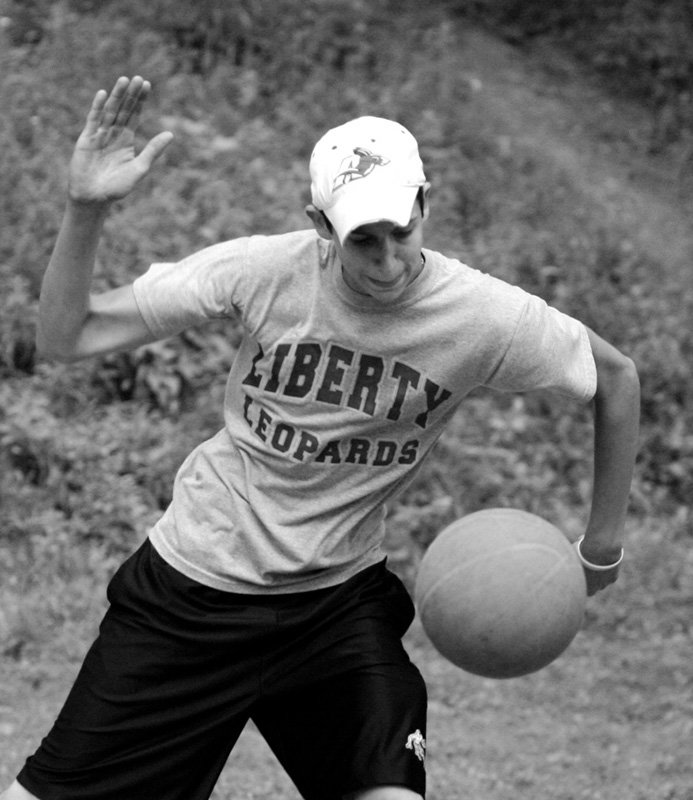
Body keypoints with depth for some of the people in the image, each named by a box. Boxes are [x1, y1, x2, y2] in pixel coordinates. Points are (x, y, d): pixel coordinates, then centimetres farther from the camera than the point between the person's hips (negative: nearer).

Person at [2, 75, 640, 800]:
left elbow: (616, 379, 3)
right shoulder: (263, 270, -16)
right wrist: (85, 210, -27)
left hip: (340, 601, 1)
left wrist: (601, 548, 4)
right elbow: (65, 337, -13)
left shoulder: (485, 318, -15)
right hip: (191, 588, 0)